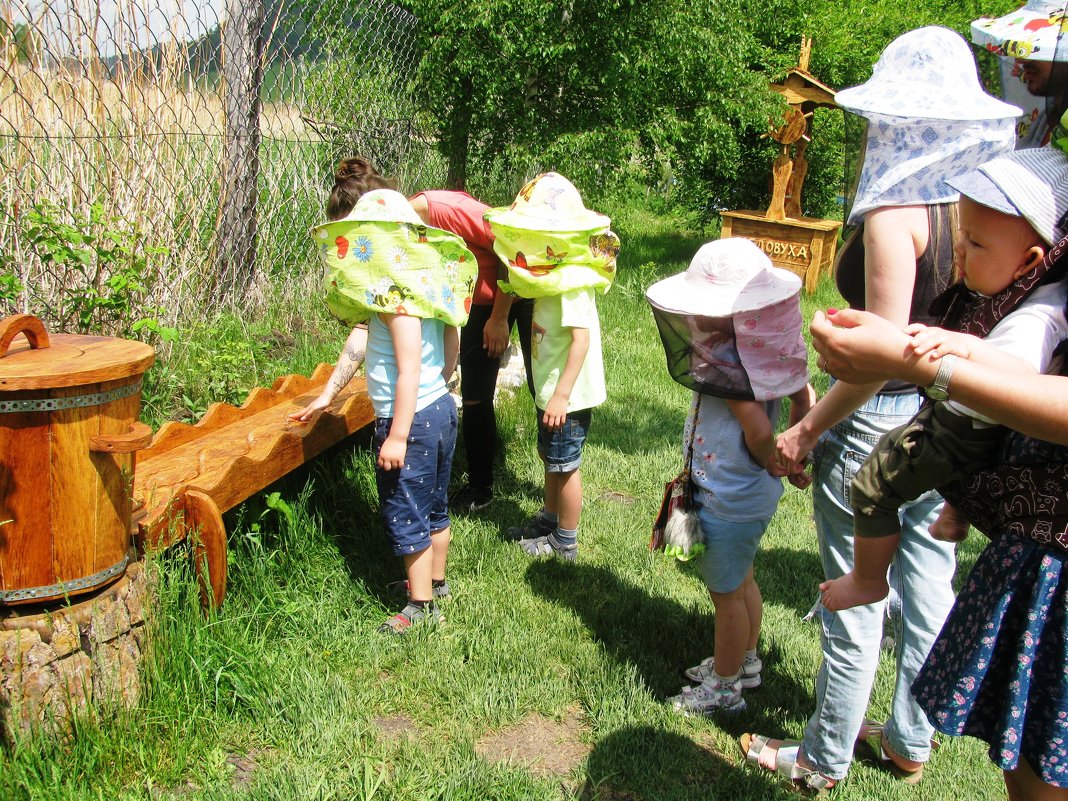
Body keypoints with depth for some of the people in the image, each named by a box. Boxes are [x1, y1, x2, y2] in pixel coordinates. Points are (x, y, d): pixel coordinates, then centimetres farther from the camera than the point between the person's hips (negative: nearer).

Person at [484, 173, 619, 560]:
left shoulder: (572, 281, -24)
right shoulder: (554, 274, 6)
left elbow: (581, 338, -28)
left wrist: (562, 395, -28)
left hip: (567, 395, -9)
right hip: (550, 390, 9)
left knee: (564, 466, 5)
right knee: (550, 459, 24)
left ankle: (565, 542, 22)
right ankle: (549, 519, 43)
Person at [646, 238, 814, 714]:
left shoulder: (726, 360, -28)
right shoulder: (766, 347, -3)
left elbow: (759, 429, -33)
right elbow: (805, 399, 3)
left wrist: (769, 461, -14)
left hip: (729, 502, -9)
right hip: (755, 493, 9)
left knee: (726, 593, 9)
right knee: (743, 581, 25)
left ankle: (723, 688, 28)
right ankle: (745, 662, 45)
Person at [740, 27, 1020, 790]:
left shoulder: (895, 213, -20)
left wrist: (808, 428, -14)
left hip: (881, 421, -8)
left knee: (855, 600, 6)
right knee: (928, 587, 19)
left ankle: (825, 759, 25)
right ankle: (909, 742, 37)